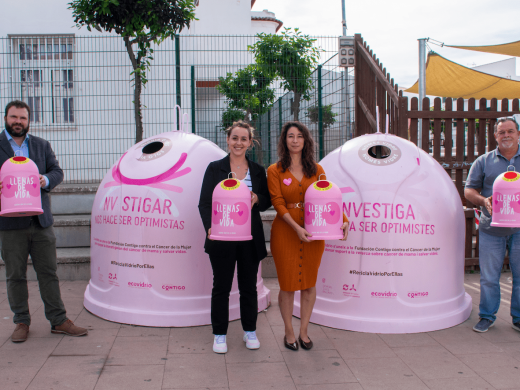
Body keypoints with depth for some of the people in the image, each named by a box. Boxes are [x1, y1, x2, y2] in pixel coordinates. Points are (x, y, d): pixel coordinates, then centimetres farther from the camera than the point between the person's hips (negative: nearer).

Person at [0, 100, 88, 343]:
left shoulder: (41, 145, 14)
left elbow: (57, 171, 11)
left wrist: (46, 180, -12)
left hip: (41, 221, 2)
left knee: (48, 272, 7)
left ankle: (59, 320, 14)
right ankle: (21, 322, 20)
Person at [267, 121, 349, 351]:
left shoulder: (316, 170, 8)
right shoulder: (275, 171, -1)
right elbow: (278, 203, -8)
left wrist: (343, 220, -12)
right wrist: (296, 228, -20)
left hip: (313, 233, 3)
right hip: (285, 232, -2)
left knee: (309, 283, 9)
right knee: (288, 284, 4)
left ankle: (304, 331, 25)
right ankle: (289, 332, 22)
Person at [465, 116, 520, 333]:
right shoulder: (484, 161, 8)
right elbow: (469, 190, 7)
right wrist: (483, 200, -14)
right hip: (491, 228, 0)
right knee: (488, 276, 5)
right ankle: (487, 316, 19)